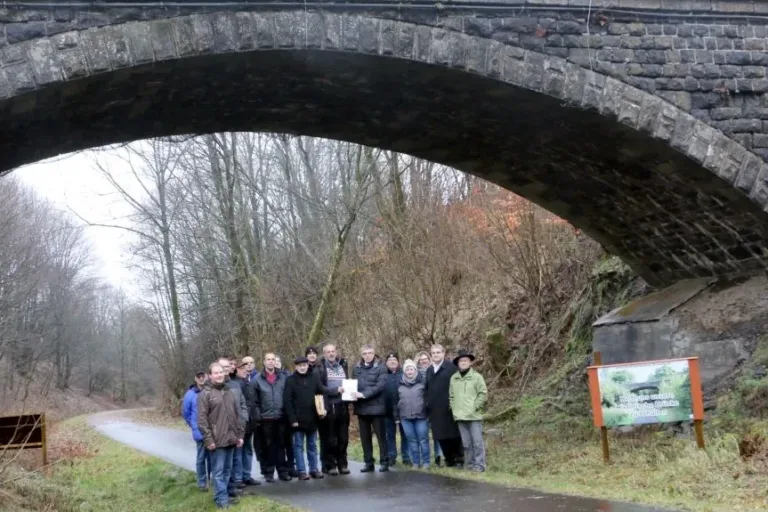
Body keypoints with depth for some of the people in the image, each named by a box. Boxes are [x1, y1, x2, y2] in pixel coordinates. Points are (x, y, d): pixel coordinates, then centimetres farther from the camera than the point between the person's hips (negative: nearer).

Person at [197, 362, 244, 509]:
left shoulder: (229, 392, 15)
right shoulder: (205, 394, -6)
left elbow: (237, 415, 18)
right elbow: (202, 419, -10)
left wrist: (240, 435, 13)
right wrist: (208, 439, -15)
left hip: (230, 439, 6)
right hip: (216, 440, -6)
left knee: (227, 470, 13)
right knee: (218, 471, -3)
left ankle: (226, 494, 22)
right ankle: (221, 499, -1)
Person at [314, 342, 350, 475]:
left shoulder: (343, 365, 15)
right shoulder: (320, 368, -1)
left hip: (342, 406, 5)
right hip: (328, 407, -5)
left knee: (343, 438, 8)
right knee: (329, 439, 0)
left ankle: (342, 464, 16)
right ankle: (329, 465, 6)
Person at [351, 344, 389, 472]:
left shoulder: (380, 367, -4)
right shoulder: (357, 368, 11)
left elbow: (380, 386, -15)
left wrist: (364, 394, -22)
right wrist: (353, 395, -9)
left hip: (376, 406, -5)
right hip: (361, 407, 5)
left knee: (380, 436, 1)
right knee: (365, 437, 9)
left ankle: (384, 462, 8)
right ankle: (368, 463, 16)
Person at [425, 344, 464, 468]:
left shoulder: (451, 367, -4)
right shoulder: (429, 370, 16)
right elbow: (427, 389, 17)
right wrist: (427, 405, 10)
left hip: (449, 408, -5)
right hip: (435, 410, 5)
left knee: (454, 435, 0)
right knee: (440, 436, 6)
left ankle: (459, 459, 9)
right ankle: (449, 460, 15)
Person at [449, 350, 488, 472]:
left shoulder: (476, 377, -3)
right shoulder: (454, 378, 9)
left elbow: (483, 394, -4)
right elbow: (452, 396, 16)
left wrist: (475, 407, -9)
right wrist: (454, 408, 6)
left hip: (474, 416, -4)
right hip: (460, 416, 4)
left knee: (477, 442, -4)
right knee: (466, 443, 8)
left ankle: (479, 465, 0)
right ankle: (471, 464, 15)